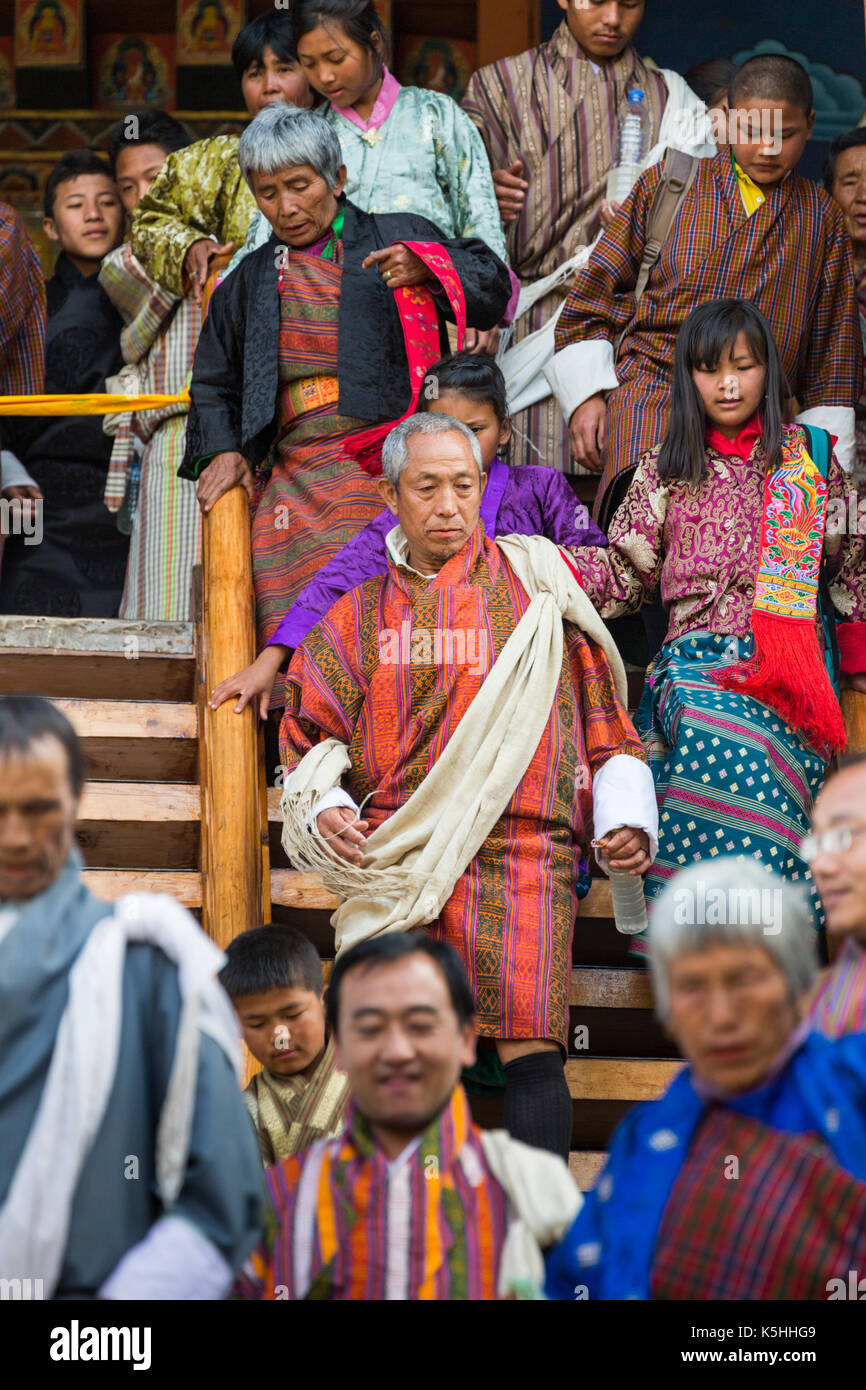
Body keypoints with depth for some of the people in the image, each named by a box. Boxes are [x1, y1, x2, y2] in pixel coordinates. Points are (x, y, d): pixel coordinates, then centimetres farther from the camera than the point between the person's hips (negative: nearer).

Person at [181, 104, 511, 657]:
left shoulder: (398, 237, 14)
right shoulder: (250, 281, 25)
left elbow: (493, 288, 6)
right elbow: (215, 383, 31)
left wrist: (427, 270, -12)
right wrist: (223, 451, 14)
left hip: (390, 461, -3)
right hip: (299, 472, 3)